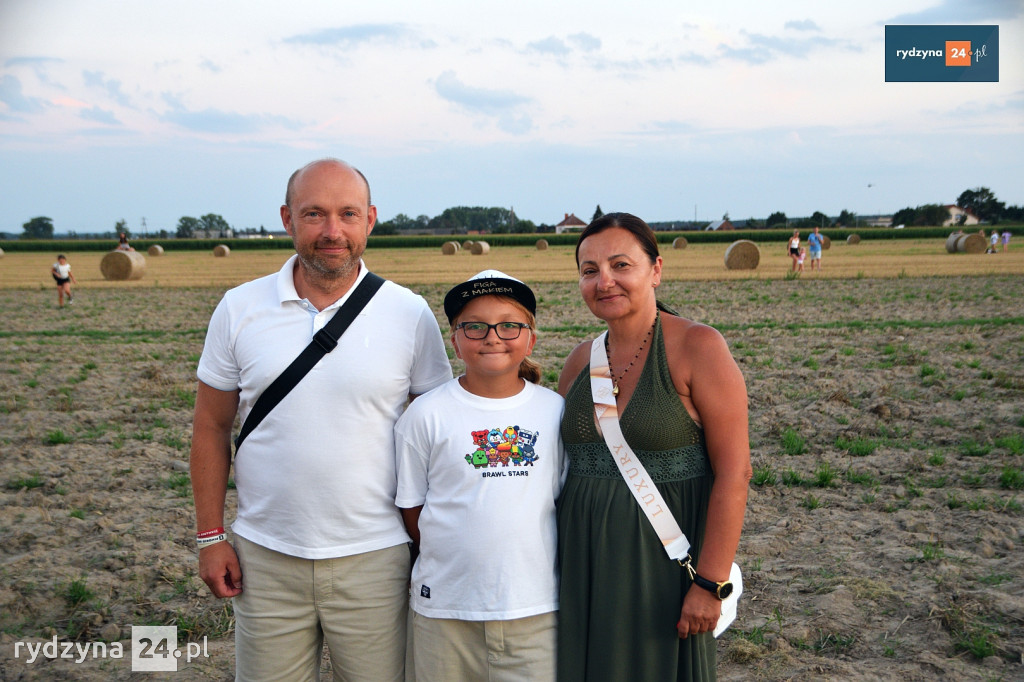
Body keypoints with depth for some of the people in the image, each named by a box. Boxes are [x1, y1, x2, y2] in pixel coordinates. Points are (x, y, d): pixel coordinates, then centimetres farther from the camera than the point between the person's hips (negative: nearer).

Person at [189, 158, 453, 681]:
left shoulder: (411, 315, -4)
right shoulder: (239, 310, 0)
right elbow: (211, 427, 6)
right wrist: (210, 536, 3)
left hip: (373, 559, -1)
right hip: (264, 559, 2)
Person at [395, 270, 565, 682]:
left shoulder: (555, 410, 1)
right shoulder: (427, 414, -5)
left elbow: (566, 497, 9)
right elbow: (411, 508, 2)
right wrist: (451, 556, 0)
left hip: (535, 605, 1)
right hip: (445, 607, -1)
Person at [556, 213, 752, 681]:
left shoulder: (697, 348, -12)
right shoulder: (581, 361, 5)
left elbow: (733, 472, -15)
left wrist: (710, 583, -17)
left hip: (663, 563, -5)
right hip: (585, 566, 5)